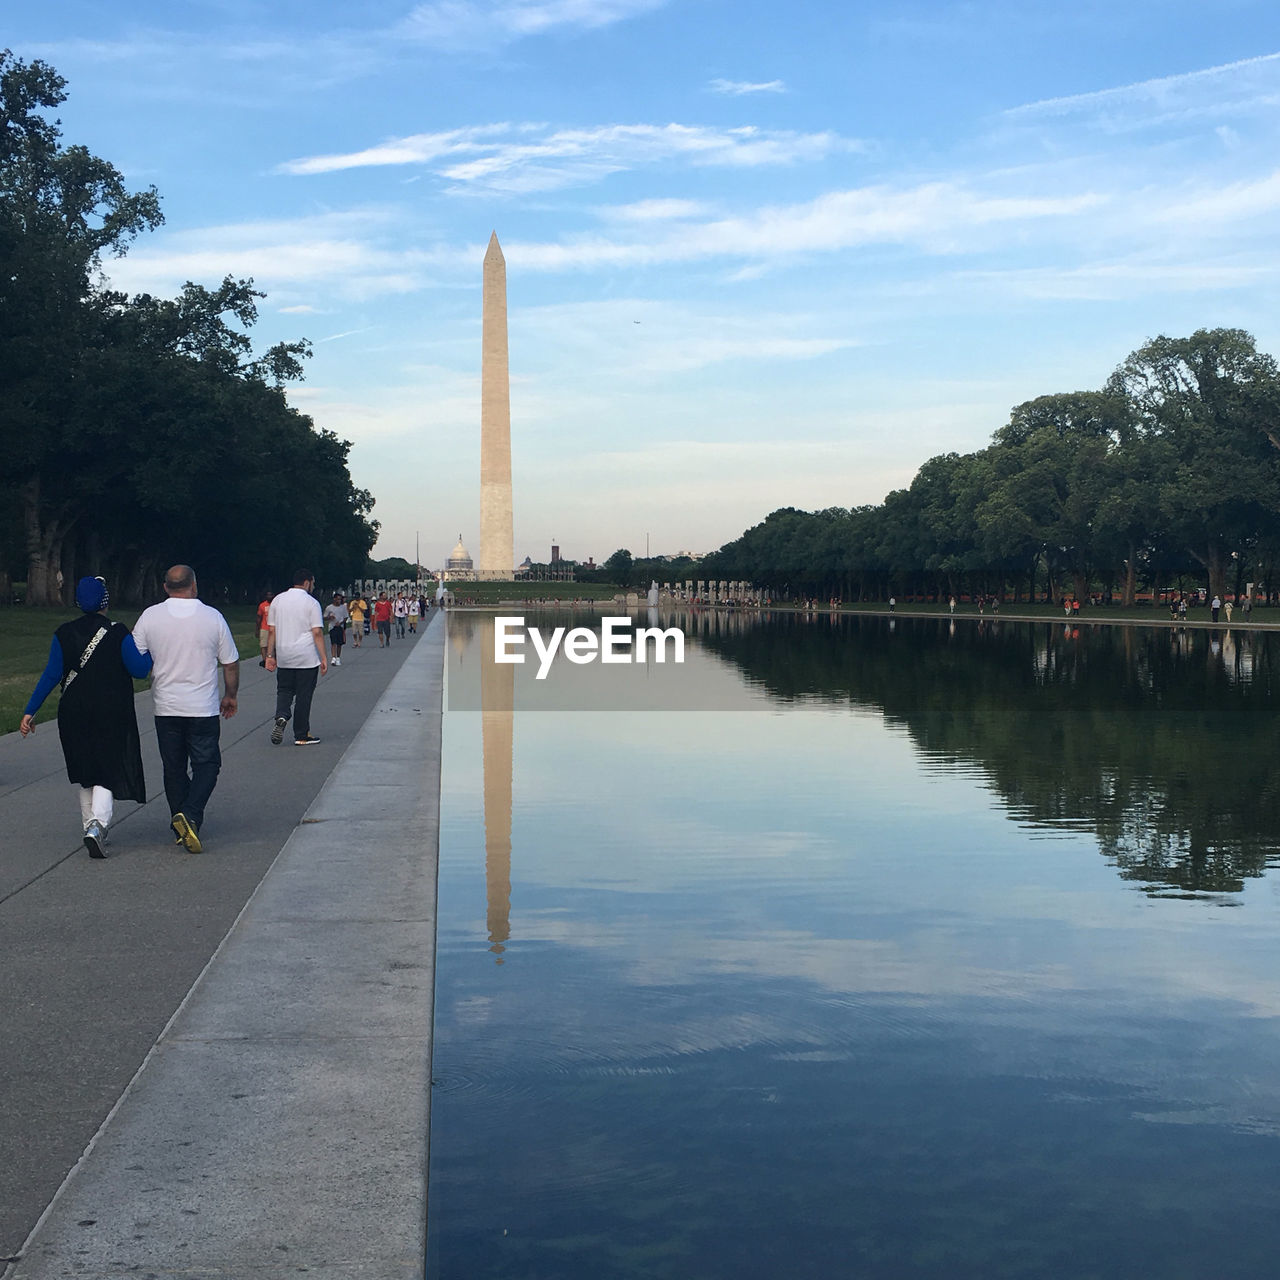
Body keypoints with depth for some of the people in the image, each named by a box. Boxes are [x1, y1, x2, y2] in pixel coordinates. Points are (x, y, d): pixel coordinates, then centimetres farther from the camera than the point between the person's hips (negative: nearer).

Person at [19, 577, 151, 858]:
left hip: (74, 714, 3)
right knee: (109, 771, 1)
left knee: (85, 772, 17)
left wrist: (30, 711, 1)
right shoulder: (118, 633, -8)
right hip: (112, 715, -3)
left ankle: (90, 826, 24)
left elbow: (51, 676, -3)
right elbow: (140, 670, -10)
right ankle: (97, 824, -21)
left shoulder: (64, 634, 0)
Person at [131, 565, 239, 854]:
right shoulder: (212, 617, -5)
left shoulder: (150, 616, -2)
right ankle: (190, 815, -16)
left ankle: (181, 828, 16)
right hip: (203, 708, -2)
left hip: (165, 708, 2)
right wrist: (230, 696, 17)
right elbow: (231, 664, 3)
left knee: (174, 768, 11)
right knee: (206, 764, 5)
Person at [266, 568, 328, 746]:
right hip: (307, 658, -4)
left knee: (284, 690, 15)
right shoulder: (311, 602, -7)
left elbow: (272, 630, 8)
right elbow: (317, 633, -11)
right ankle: (301, 736, 8)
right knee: (304, 695, 3)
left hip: (284, 657, 4)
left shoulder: (278, 600, 7)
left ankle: (281, 717, -14)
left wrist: (270, 655, 13)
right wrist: (323, 658, -7)